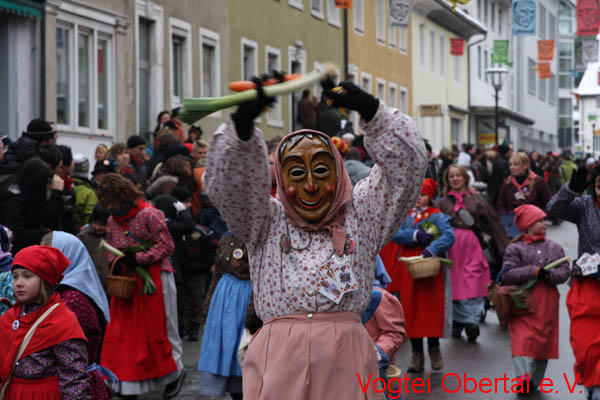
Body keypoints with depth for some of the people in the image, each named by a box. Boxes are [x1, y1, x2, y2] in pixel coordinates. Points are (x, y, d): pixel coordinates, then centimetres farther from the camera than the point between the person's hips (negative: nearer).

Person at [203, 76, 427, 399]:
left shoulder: (359, 217, 11)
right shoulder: (266, 223, 11)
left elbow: (406, 166, 1)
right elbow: (227, 183, -6)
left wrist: (371, 111, -15)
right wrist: (241, 125, -24)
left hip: (345, 360, 0)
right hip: (278, 360, 0)